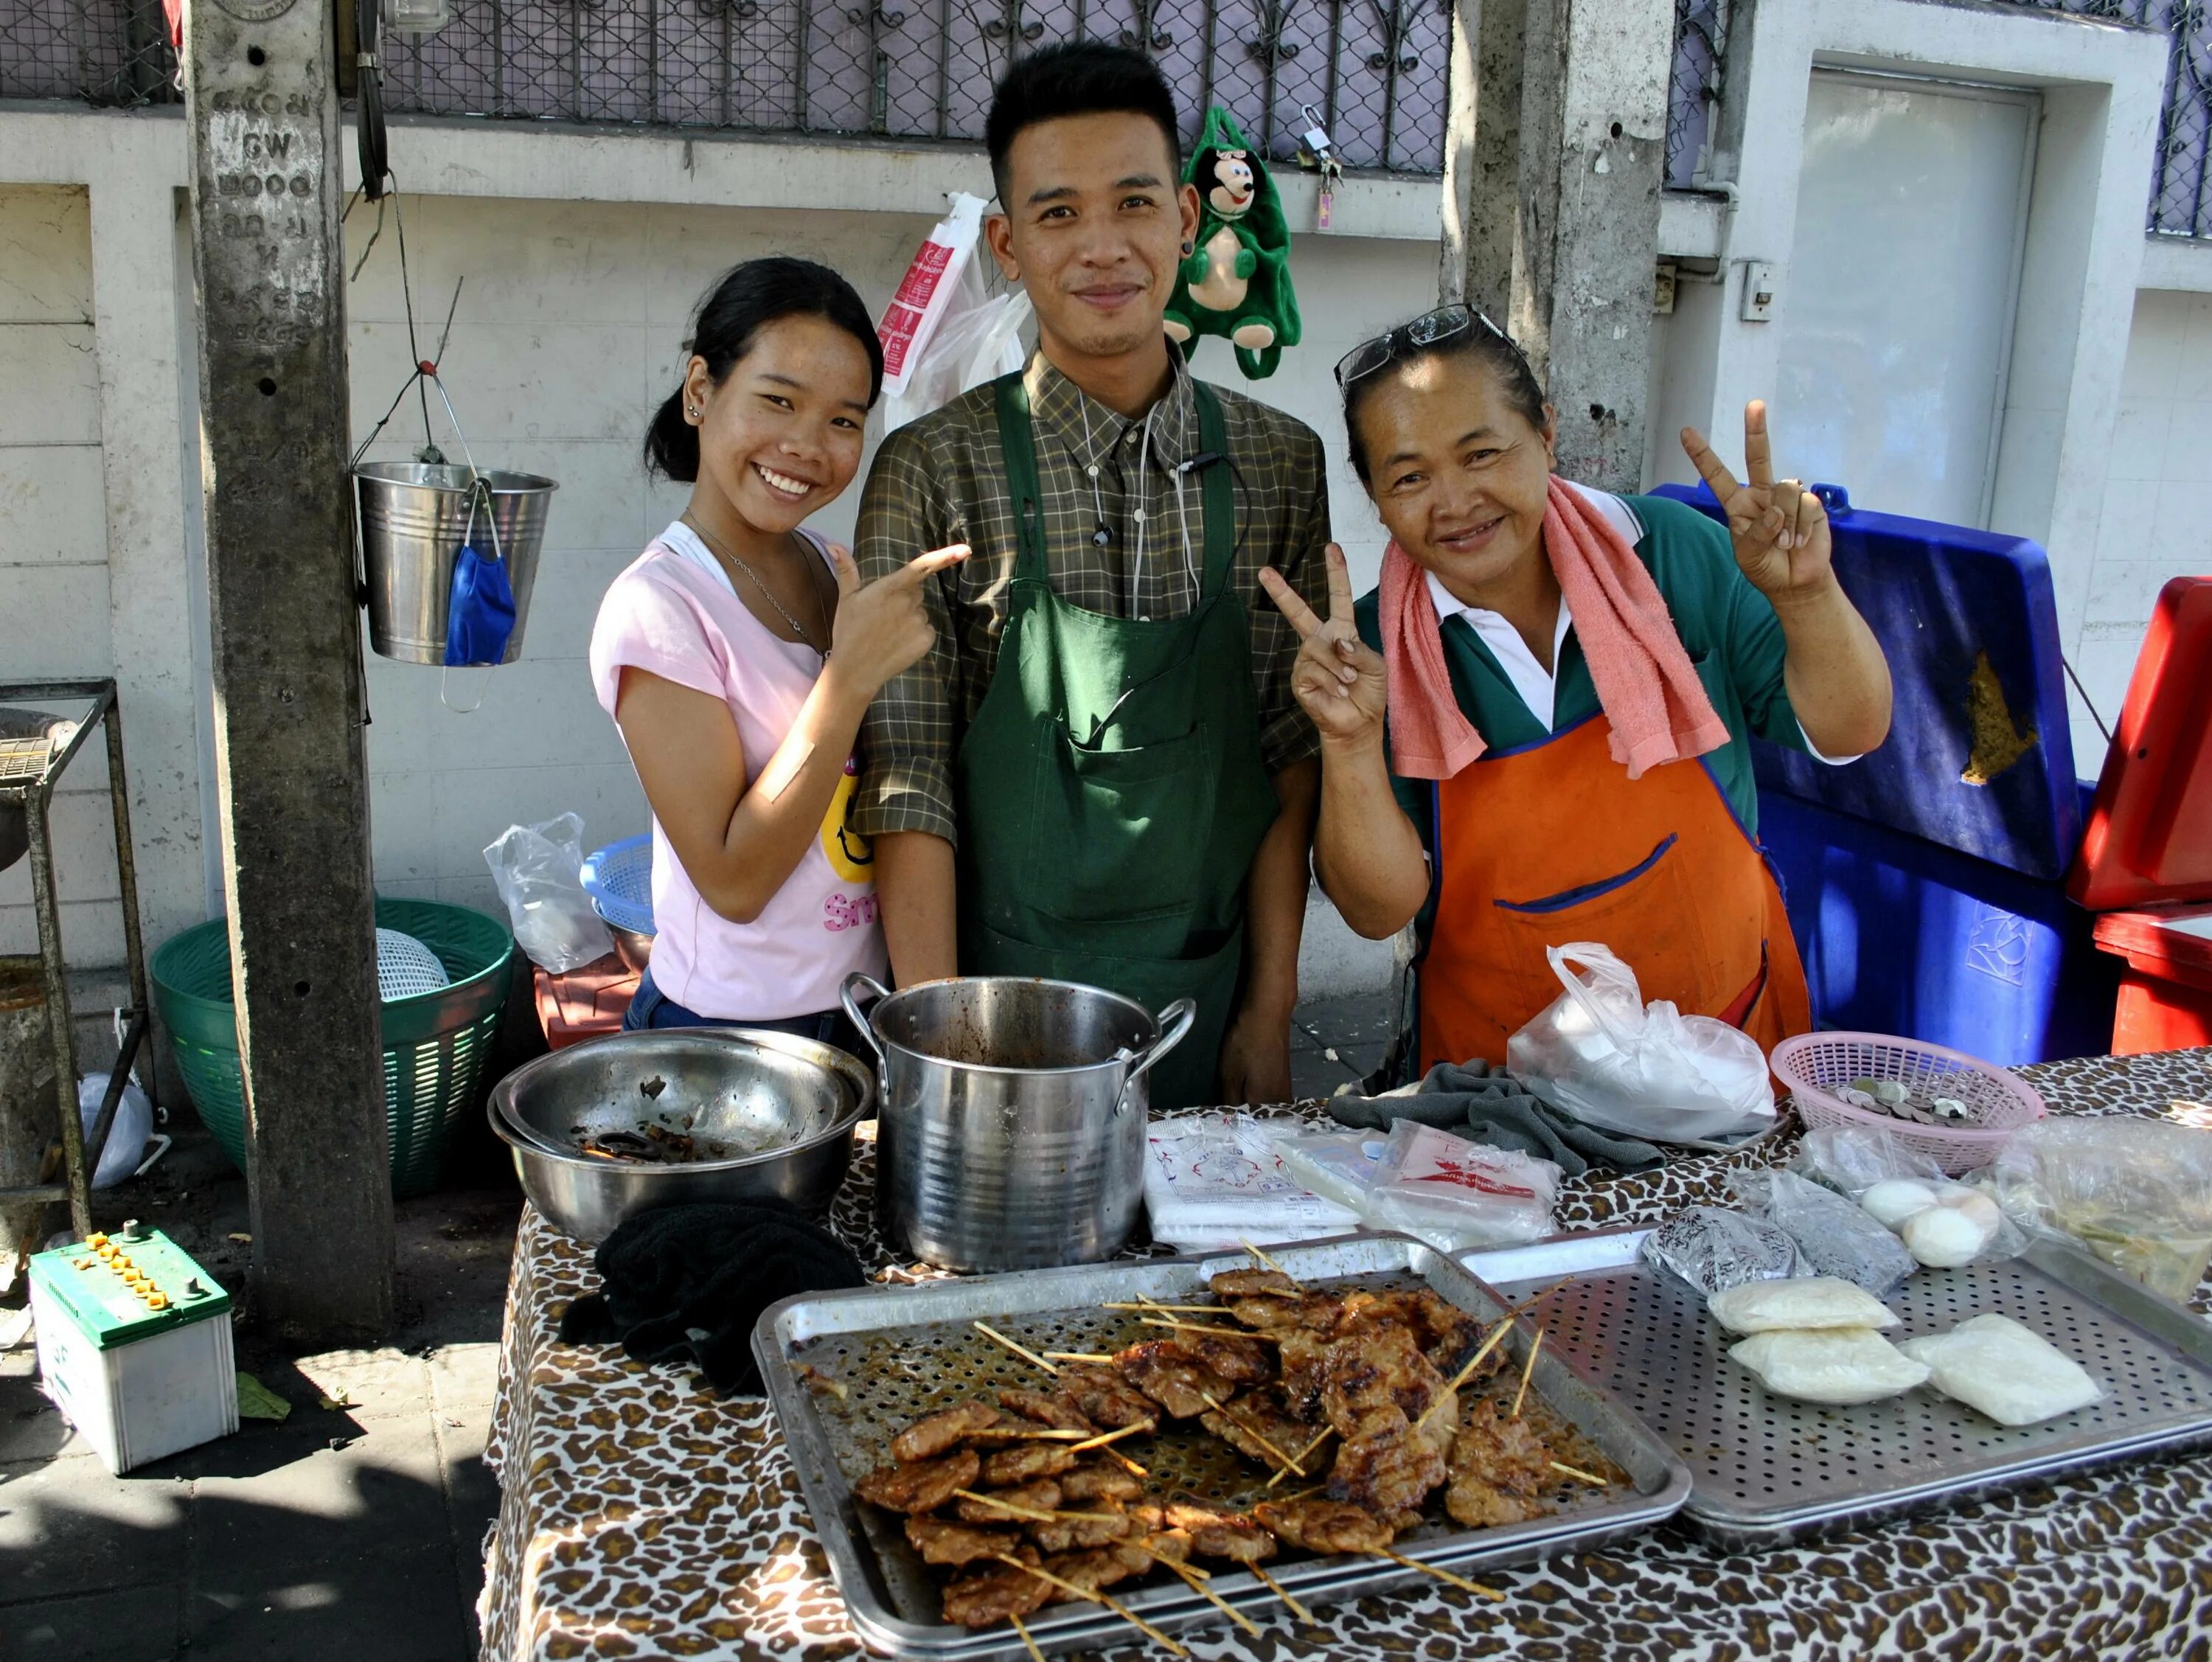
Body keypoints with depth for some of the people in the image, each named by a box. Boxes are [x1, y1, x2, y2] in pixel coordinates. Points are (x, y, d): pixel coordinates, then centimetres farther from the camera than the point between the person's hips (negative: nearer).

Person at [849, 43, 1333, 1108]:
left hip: (1207, 1002, 3)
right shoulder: (934, 472, -9)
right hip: (1007, 1002, -2)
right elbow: (906, 779, -10)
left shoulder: (1281, 463, 0)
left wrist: (1271, 1010, -2)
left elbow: (1290, 753, 1)